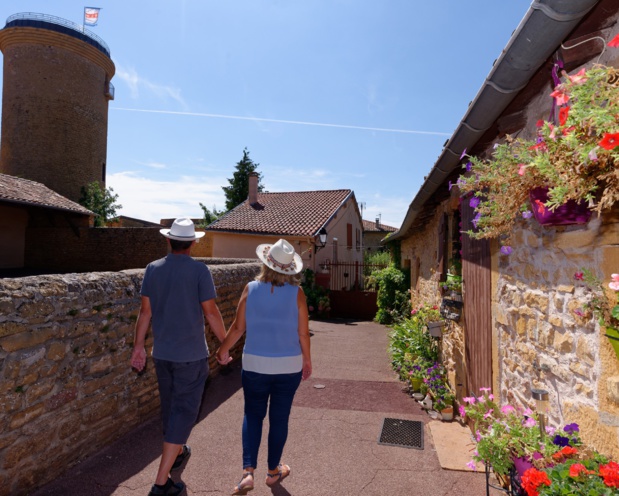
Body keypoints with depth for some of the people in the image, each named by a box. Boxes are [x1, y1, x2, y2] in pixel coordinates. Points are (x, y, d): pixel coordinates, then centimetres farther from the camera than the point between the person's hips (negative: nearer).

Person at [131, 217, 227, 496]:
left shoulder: (153, 269, -1)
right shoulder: (199, 270, -14)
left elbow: (145, 311, 2)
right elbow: (211, 312, -12)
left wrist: (138, 346, 11)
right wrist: (225, 344, 0)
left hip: (162, 353, 5)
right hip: (191, 355, -5)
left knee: (170, 406, 23)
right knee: (183, 412, 5)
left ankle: (178, 453, 46)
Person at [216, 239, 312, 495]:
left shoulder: (251, 289, -7)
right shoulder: (296, 293, -10)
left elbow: (238, 327, -3)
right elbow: (303, 333, -6)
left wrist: (223, 350, 14)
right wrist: (307, 360, 10)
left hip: (255, 365, 1)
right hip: (289, 366, 0)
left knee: (252, 415, 17)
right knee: (279, 418, 14)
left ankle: (248, 472, 9)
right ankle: (273, 471, 31)